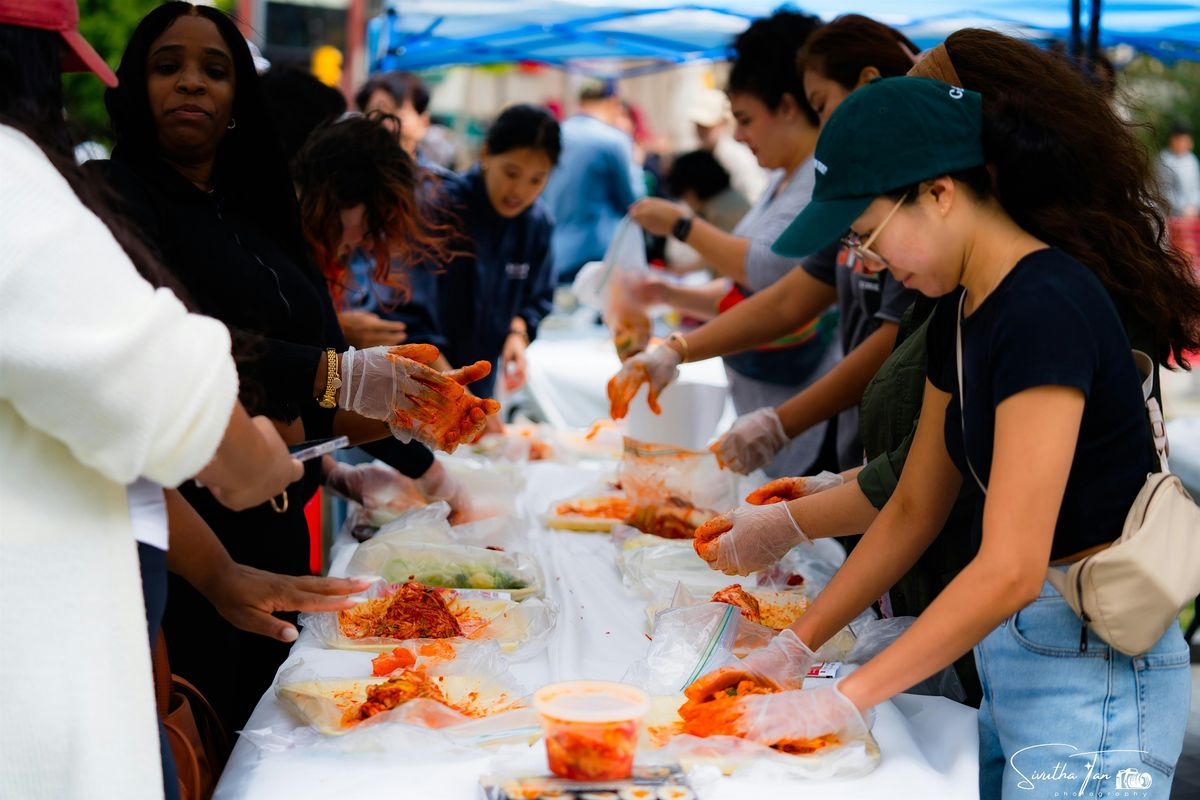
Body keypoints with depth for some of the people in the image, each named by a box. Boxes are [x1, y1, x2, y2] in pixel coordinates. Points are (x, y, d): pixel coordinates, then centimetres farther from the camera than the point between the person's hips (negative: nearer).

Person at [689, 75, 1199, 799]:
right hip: (1010, 657, 8)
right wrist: (794, 648, 11)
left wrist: (845, 703, -20)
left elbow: (1010, 569, -25)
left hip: (1092, 672, -8)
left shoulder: (1045, 310, -22)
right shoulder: (963, 311, 7)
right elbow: (914, 509, 14)